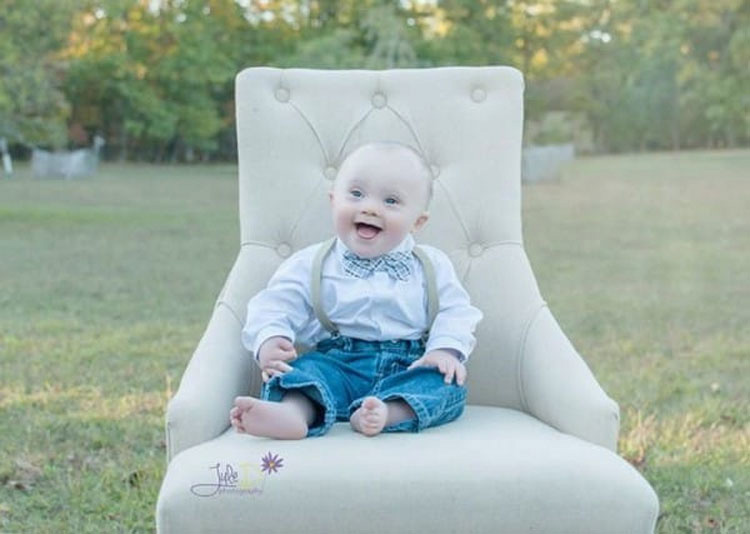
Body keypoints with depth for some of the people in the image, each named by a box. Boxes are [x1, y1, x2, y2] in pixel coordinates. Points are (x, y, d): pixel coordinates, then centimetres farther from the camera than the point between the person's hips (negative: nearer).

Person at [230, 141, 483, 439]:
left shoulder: (431, 265, 10)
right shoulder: (310, 264, 7)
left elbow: (455, 311, 6)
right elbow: (275, 305, 1)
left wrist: (445, 349, -14)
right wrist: (269, 339, -20)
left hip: (408, 368, 1)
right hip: (338, 365, 0)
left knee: (448, 384, -27)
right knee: (301, 369, -28)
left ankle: (389, 413, -50)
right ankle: (294, 412, -57)